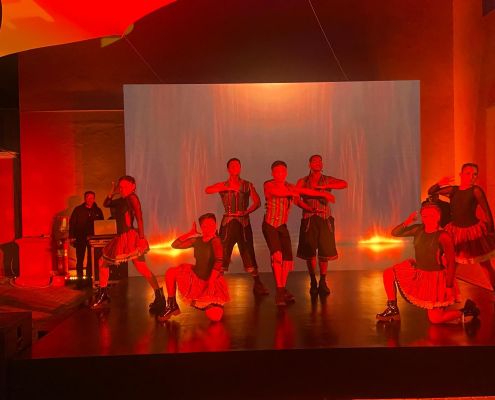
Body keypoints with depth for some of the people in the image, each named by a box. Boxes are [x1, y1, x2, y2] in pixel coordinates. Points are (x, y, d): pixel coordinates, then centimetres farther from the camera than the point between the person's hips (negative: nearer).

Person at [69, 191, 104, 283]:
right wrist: (72, 237, -8)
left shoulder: (98, 211, 6)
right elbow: (72, 223, 0)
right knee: (80, 259, 2)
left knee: (91, 260, 4)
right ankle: (80, 280, 7)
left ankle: (89, 278, 13)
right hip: (80, 238, -1)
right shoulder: (78, 210, 2)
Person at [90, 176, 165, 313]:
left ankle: (159, 297, -20)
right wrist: (112, 193, 11)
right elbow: (106, 204, 27)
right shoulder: (121, 201, 16)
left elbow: (139, 218, -18)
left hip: (131, 237, -9)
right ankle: (103, 295, 25)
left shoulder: (132, 198, -8)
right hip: (120, 237, 9)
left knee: (142, 268, -18)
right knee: (103, 262, 15)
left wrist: (141, 237, -26)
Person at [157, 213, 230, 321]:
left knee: (215, 317, -22)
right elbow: (175, 245, 1)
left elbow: (219, 262, -28)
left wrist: (211, 282, -35)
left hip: (212, 281, -5)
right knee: (171, 272, -7)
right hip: (196, 277, 6)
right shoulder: (197, 240, 1)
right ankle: (172, 305, 4)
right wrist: (190, 233, -7)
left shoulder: (216, 241, -17)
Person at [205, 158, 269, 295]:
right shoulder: (223, 185, 9)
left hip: (243, 222, -1)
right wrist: (228, 187, -18)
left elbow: (257, 202, 0)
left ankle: (258, 285, 4)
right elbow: (208, 190, -9)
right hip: (228, 222, 1)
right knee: (222, 252, -3)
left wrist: (246, 212, -17)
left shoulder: (248, 185, 9)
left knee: (248, 252, -2)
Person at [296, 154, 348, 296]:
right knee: (309, 253, -1)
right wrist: (307, 207, -19)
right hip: (309, 220, 0)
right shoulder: (303, 182, 9)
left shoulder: (328, 180, 8)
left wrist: (324, 186, -20)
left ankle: (323, 282, 13)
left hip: (325, 220, 0)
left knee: (324, 253, -1)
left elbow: (344, 184, -10)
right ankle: (313, 283, 12)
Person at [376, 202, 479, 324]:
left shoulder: (443, 236, -20)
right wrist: (407, 222, -19)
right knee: (388, 273, -3)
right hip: (417, 272, 6)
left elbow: (451, 263, -18)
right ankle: (393, 309, 8)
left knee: (435, 319, -6)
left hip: (435, 278, -6)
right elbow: (394, 233, -1)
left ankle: (465, 311, 18)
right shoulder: (419, 230, -4)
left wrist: (449, 286, -19)